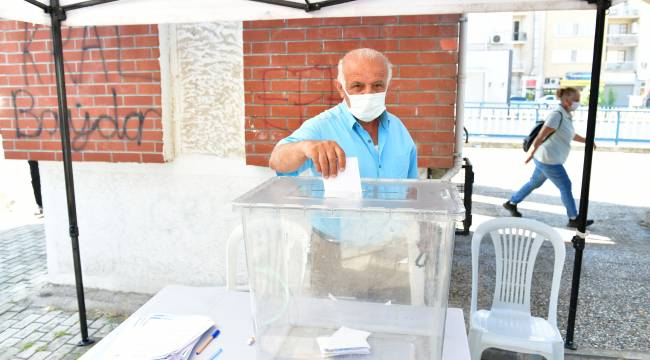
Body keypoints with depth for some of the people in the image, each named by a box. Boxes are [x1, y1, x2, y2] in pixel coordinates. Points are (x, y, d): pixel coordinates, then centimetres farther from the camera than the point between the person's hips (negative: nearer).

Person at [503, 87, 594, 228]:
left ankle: (512, 203, 33)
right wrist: (531, 155, -20)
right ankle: (574, 219, 15)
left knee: (535, 183, 21)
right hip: (548, 160, -10)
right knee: (566, 187, 1)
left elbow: (571, 135, 25)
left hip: (548, 159, 10)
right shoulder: (557, 115, -22)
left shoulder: (566, 115, 9)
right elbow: (540, 136, -23)